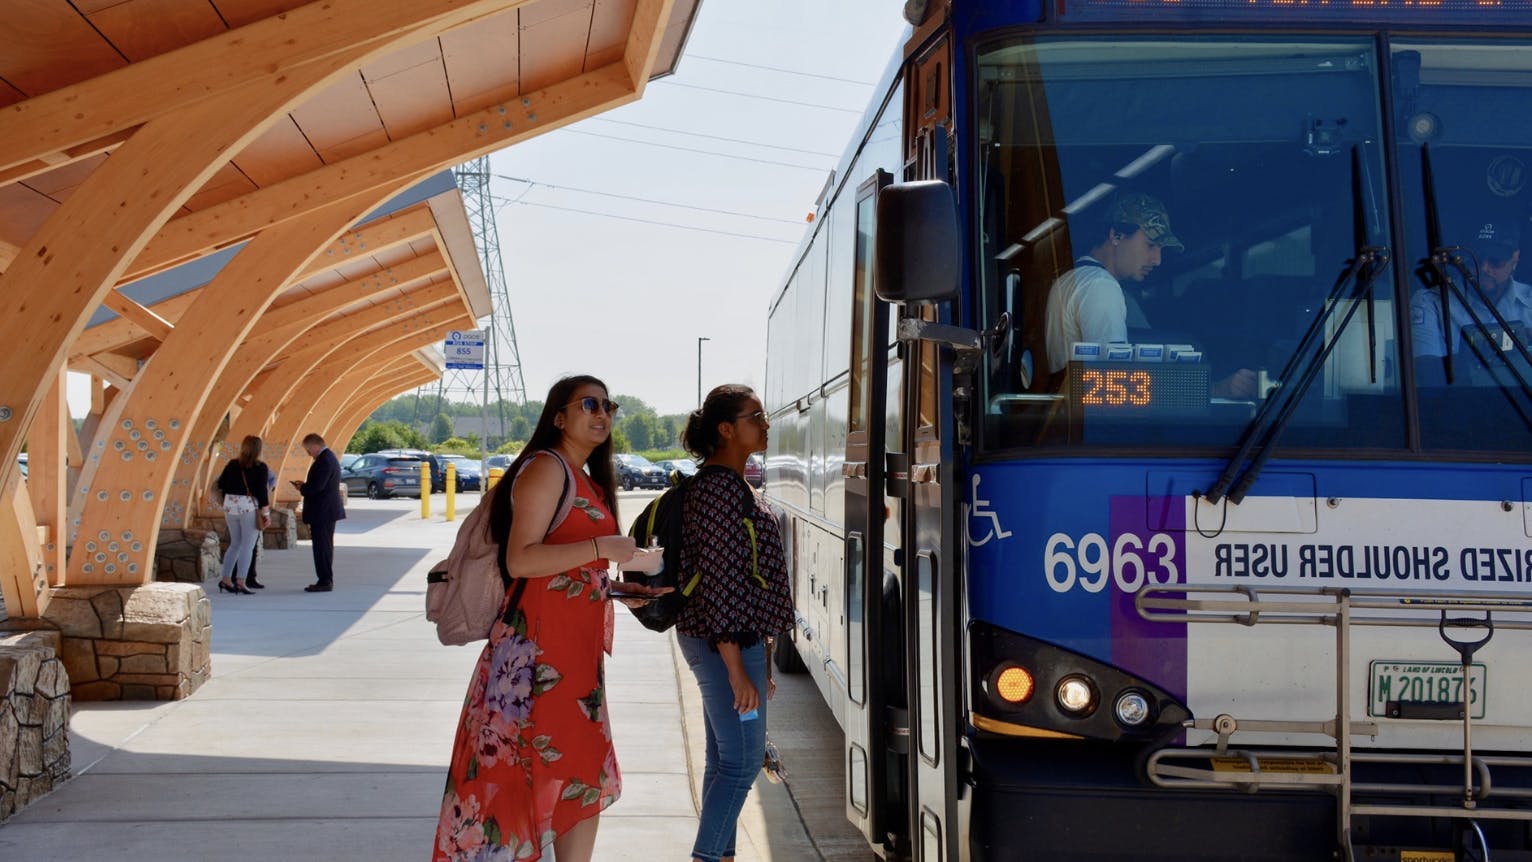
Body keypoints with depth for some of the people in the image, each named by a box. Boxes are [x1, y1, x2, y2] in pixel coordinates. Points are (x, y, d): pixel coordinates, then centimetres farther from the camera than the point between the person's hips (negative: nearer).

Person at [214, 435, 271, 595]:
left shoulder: (232, 464, 4)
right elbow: (262, 491, -11)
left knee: (235, 544, 17)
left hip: (230, 507, 5)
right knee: (248, 546, 0)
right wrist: (265, 512, -8)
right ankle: (240, 582, -7)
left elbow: (221, 484, 6)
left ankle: (225, 579, 14)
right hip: (251, 508, -5)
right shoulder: (260, 467, -8)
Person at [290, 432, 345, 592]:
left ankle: (325, 581, -5)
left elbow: (316, 487, -24)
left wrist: (302, 488, -6)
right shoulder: (330, 457, 14)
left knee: (322, 547, -7)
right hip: (328, 511, 11)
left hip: (322, 512, -11)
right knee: (325, 547, 15)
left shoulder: (324, 461, -19)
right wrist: (305, 485, 8)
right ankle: (326, 580, 20)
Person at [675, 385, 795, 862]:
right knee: (743, 760, -5)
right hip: (727, 643, -10)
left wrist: (759, 655, 20)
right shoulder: (719, 488, -16)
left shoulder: (730, 484, 15)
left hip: (738, 639, 10)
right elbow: (719, 582, -21)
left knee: (726, 760, 13)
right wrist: (738, 668, -22)